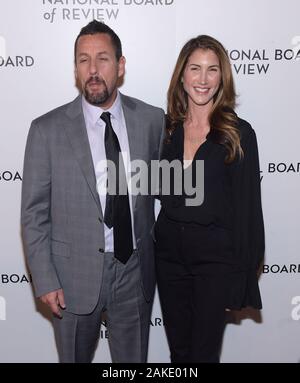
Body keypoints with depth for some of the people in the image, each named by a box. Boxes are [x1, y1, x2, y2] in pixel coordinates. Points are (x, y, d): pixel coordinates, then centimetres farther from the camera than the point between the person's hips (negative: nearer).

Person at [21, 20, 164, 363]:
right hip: (75, 274, -1)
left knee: (133, 360, 19)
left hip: (135, 271, 2)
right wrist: (44, 281, -8)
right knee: (74, 358, 18)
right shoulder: (47, 129, -8)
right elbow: (34, 213, -5)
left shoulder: (152, 119, -3)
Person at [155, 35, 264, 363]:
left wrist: (241, 277, -9)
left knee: (204, 352, 7)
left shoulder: (238, 133, -9)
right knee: (178, 350, 17)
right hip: (169, 250, 4)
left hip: (215, 255, -3)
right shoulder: (167, 128, 3)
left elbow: (248, 208, -8)